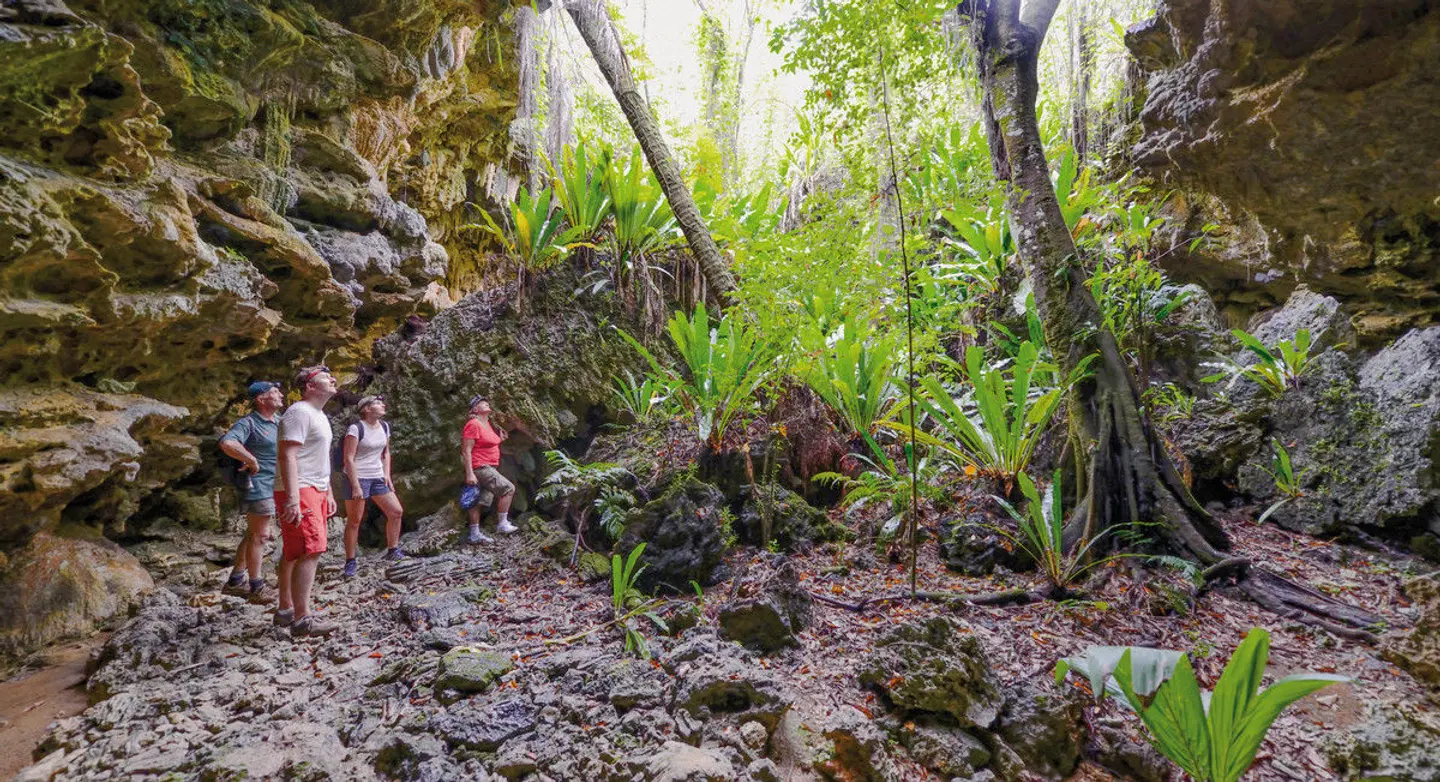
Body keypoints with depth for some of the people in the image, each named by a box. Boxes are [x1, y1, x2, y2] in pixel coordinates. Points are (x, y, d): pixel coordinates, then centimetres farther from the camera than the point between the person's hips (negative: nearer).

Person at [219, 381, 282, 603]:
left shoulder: (279, 421, 11)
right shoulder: (249, 423, -14)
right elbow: (227, 443, -33)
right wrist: (252, 461, -24)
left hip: (272, 485, 9)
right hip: (258, 485, -9)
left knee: (253, 534, 16)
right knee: (260, 536, -4)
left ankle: (235, 581, 28)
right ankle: (257, 588, 3)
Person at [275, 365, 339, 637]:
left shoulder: (319, 416, 20)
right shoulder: (299, 412, -12)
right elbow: (288, 455, -21)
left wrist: (328, 493, 25)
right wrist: (292, 497, -28)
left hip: (315, 491, 10)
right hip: (299, 492, -10)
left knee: (294, 553, 13)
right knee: (310, 552, -14)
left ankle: (285, 610, 20)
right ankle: (301, 620, -13)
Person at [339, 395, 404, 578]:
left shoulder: (384, 427, 7)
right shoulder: (355, 429, -14)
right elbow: (348, 458, -16)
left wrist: (387, 474, 6)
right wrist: (355, 486, -19)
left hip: (377, 477, 7)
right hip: (357, 477, -7)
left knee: (396, 511, 1)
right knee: (354, 521, -1)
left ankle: (392, 550, 15)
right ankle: (350, 562, 9)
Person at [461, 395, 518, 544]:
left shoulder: (489, 424, 15)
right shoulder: (473, 425, -13)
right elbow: (466, 450, -18)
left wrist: (500, 439, 13)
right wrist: (469, 473, -22)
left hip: (490, 467, 9)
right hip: (479, 467, -9)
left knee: (477, 501, 11)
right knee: (508, 488, -15)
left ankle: (474, 534, 16)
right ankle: (502, 524, -8)